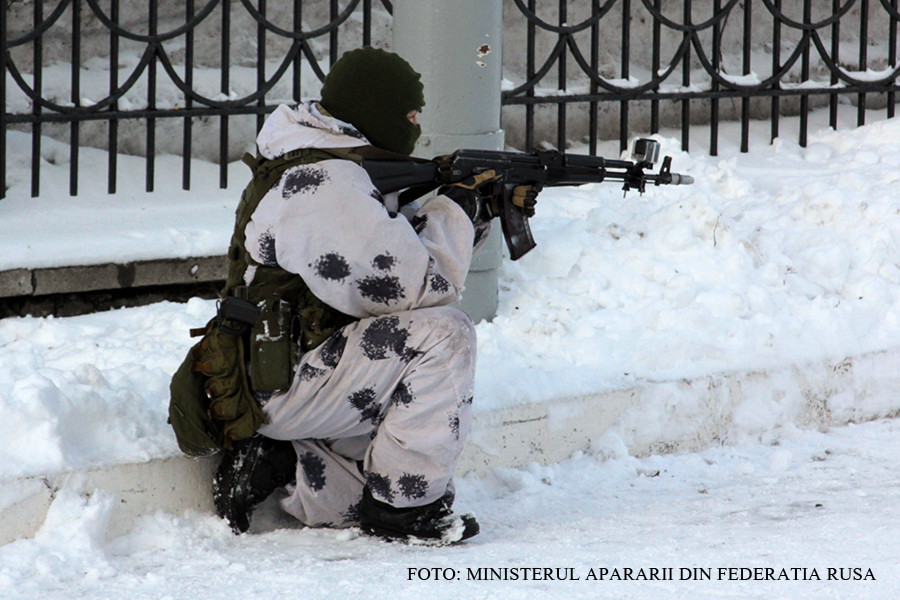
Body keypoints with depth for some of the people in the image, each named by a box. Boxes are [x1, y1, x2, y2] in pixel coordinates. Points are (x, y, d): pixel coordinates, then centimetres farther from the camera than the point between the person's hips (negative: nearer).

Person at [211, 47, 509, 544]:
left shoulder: (343, 172, 12)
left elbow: (397, 251, 18)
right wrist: (456, 208, -9)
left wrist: (481, 212, 8)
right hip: (275, 391, -11)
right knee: (442, 333, -20)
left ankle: (277, 466, 9)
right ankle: (404, 505, -15)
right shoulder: (325, 186, -21)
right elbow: (413, 285, -24)